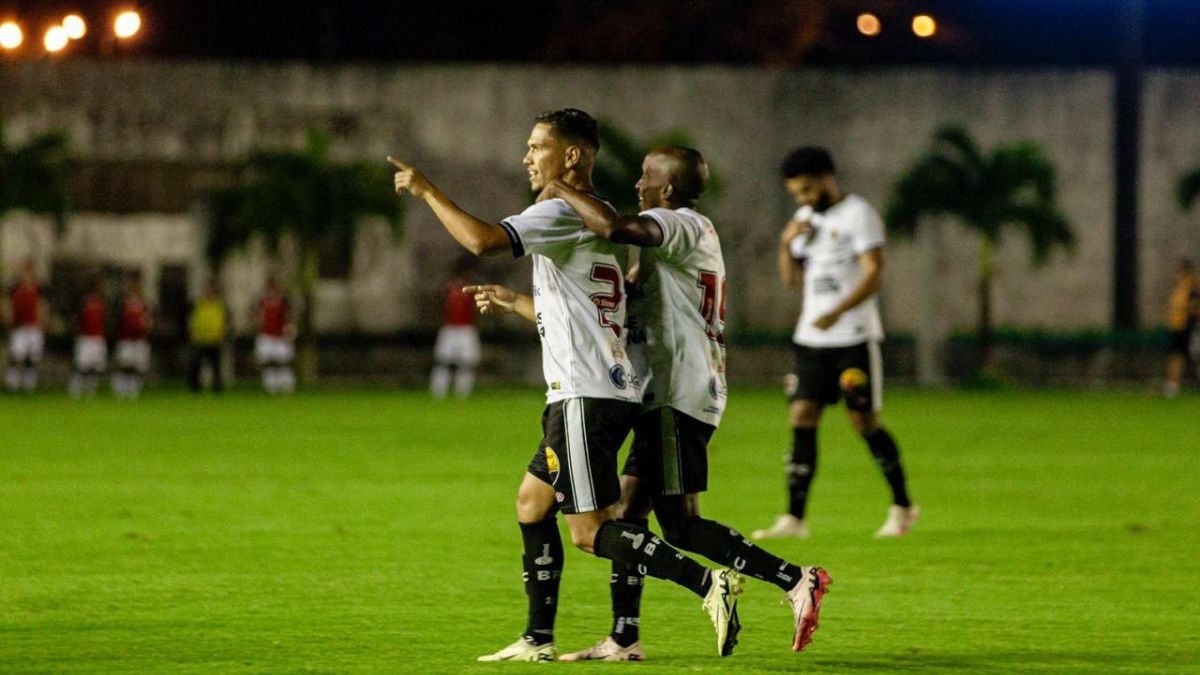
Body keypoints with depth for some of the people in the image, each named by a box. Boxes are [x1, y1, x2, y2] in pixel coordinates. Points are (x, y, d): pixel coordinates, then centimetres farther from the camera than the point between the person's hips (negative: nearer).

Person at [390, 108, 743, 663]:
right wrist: (513, 303, 33)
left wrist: (426, 191, -11)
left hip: (586, 397, -10)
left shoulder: (563, 214, -11)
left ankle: (709, 583, -19)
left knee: (590, 531, -11)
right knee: (532, 501, 15)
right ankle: (538, 641, 17)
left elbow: (482, 240, -24)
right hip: (586, 394, 10)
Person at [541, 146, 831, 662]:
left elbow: (614, 227, -33)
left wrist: (560, 190, -15)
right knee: (630, 508, 10)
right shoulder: (696, 233, 21)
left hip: (678, 396, -11)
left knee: (680, 526, -11)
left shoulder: (682, 226, -12)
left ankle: (795, 580, -13)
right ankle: (623, 639, 10)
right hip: (669, 396, 11)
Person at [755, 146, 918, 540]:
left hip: (853, 337, -7)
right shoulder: (806, 219, 15)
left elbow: (874, 275, -17)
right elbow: (791, 280, 18)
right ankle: (794, 518, -6)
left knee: (864, 421, -3)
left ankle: (902, 507, 13)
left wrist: (837, 312, -29)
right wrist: (786, 244, -1)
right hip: (811, 339, 7)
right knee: (802, 419, -3)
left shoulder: (858, 215, -8)